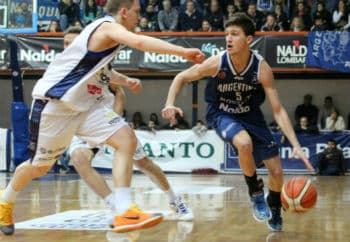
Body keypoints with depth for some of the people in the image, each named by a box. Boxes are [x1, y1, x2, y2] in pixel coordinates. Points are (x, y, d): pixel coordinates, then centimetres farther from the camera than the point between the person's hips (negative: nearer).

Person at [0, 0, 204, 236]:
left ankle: (124, 212, -19)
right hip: (55, 103, -8)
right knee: (39, 167, 9)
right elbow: (140, 42, -39)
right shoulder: (108, 26, -18)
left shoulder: (107, 33, 11)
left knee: (127, 140, -13)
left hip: (86, 104, 8)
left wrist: (124, 80, 24)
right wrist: (183, 52, -44)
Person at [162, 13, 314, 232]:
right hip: (222, 114, -2)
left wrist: (296, 145, -29)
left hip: (250, 115, 2)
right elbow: (182, 78, -9)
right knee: (244, 143, -36)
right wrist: (170, 104, -27)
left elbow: (278, 110, -21)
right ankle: (256, 193, -9)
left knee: (277, 171, -1)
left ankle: (274, 209, 33)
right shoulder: (217, 63, -25)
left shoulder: (261, 68, -25)